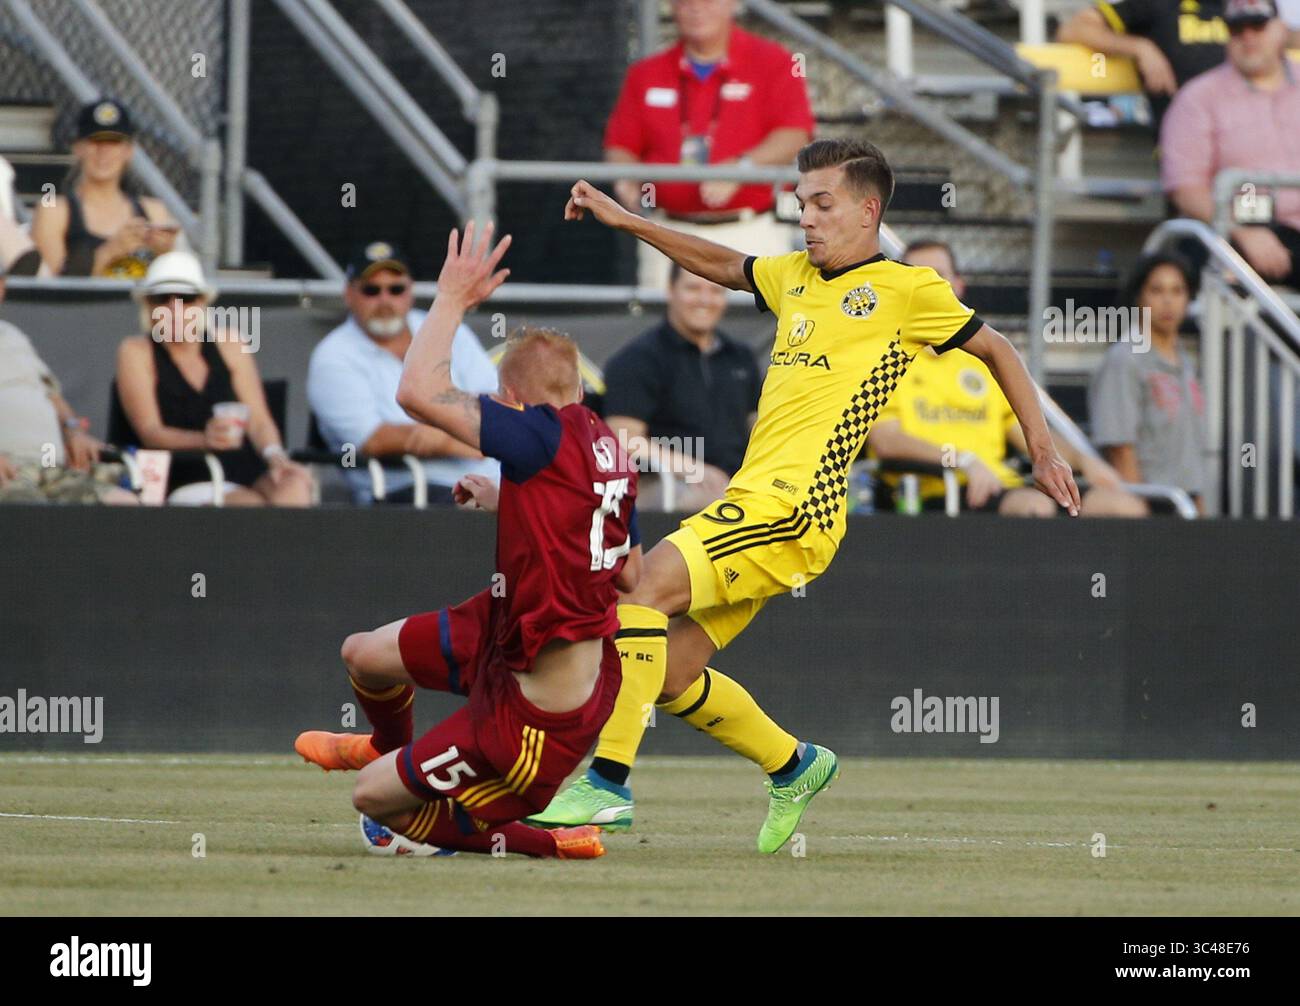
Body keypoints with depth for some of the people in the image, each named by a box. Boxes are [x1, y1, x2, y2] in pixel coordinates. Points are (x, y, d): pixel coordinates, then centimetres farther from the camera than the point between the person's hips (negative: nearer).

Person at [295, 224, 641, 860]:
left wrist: (452, 299, -16)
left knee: (374, 800, 5)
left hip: (538, 708, -9)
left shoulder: (546, 437, -27)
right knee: (364, 654, 26)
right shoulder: (608, 448, -1)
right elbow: (630, 575, 14)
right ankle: (390, 748, 60)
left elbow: (418, 392, -32)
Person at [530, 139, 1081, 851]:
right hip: (757, 498, 8)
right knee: (668, 673, 4)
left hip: (795, 507, -8)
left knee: (648, 581, -24)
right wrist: (622, 220, 34)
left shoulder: (905, 289, 2)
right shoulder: (795, 276, 20)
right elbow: (725, 265, 37)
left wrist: (1043, 453, 13)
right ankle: (794, 767, 26)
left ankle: (607, 783, -25)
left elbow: (995, 350, 12)